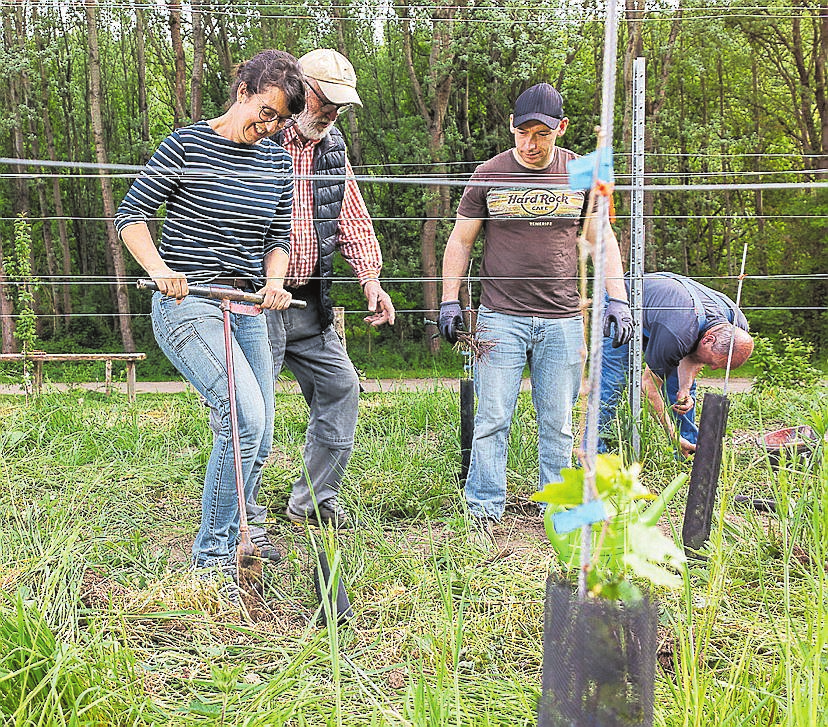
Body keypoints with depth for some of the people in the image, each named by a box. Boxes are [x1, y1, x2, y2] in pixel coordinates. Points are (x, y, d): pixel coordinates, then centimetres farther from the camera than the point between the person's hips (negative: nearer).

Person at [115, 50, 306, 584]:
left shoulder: (277, 161, 10)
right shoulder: (187, 145, -7)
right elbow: (131, 214, -4)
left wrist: (274, 283, -6)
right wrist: (159, 269, -20)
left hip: (247, 308, 7)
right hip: (187, 303, -7)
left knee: (258, 443, 7)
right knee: (246, 418, -24)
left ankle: (232, 543, 27)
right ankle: (212, 558, -11)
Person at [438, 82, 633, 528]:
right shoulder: (489, 176, 3)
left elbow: (603, 240, 13)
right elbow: (460, 241, 8)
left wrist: (617, 298, 3)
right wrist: (450, 301, 0)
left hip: (563, 319, 2)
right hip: (501, 316, -1)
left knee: (557, 423, 6)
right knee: (492, 419, -4)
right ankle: (484, 511, 5)